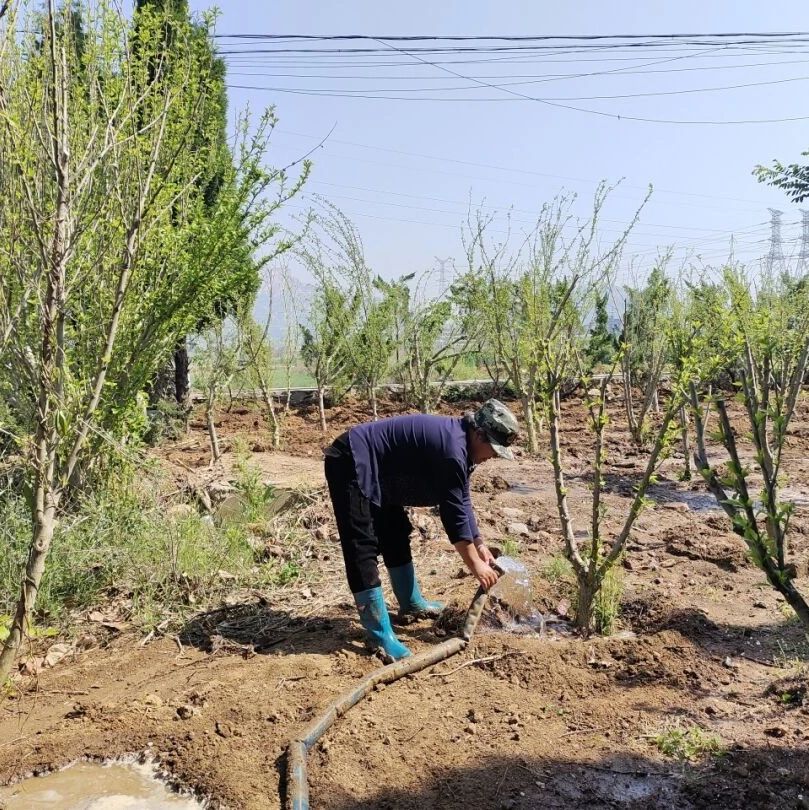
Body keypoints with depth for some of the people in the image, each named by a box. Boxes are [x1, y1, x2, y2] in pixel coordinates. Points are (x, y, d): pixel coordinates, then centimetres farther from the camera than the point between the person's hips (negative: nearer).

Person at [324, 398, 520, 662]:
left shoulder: (457, 440, 7)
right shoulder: (452, 450, -24)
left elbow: (461, 502, 16)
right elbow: (454, 512, -20)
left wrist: (479, 545, 17)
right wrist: (475, 564, -10)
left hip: (374, 471, 11)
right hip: (352, 465, -11)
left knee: (396, 536, 19)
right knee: (364, 549, -11)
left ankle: (411, 603, 35)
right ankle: (380, 635, -7)